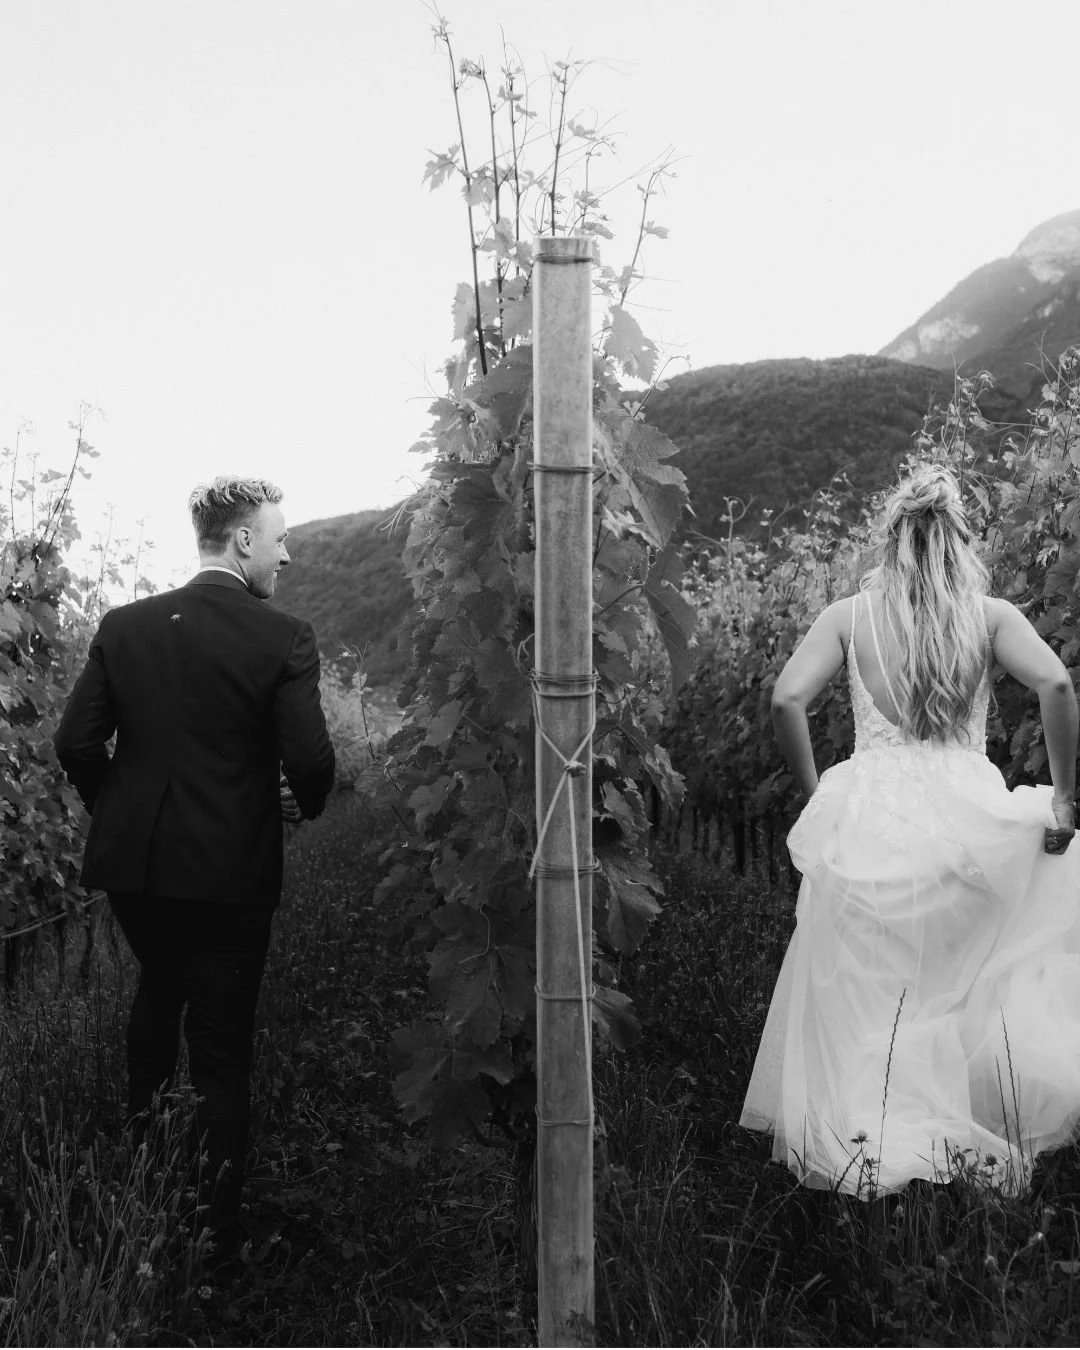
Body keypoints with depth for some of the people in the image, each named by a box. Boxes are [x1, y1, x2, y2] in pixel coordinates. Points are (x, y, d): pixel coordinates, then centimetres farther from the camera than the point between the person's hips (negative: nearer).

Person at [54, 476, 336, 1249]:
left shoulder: (125, 626, -1)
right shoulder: (283, 639, -14)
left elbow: (76, 743, -1)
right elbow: (310, 762, -19)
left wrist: (119, 810, 16)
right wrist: (306, 804, 4)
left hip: (130, 860, 5)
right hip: (229, 870, -5)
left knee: (159, 987, 32)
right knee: (221, 1048, 9)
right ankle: (216, 1225, 21)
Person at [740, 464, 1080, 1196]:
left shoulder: (850, 615, 2)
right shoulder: (991, 615, 2)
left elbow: (787, 700, -9)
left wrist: (817, 793, 2)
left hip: (869, 816, 0)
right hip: (966, 816, 1)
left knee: (859, 996, 12)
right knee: (974, 992, 18)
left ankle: (857, 1144, 19)